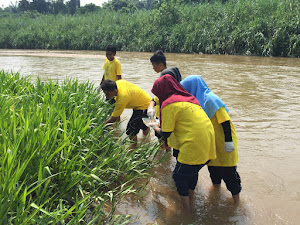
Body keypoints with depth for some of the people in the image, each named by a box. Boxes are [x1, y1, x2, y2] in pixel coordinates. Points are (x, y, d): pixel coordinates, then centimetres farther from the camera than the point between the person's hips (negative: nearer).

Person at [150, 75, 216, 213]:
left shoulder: (168, 104, -9)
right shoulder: (189, 98, 17)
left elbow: (166, 134, -6)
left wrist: (156, 128, 16)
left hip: (193, 146, -8)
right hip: (208, 144, 8)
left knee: (179, 176, 10)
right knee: (192, 172, 25)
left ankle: (187, 212, 18)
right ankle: (190, 202, 39)